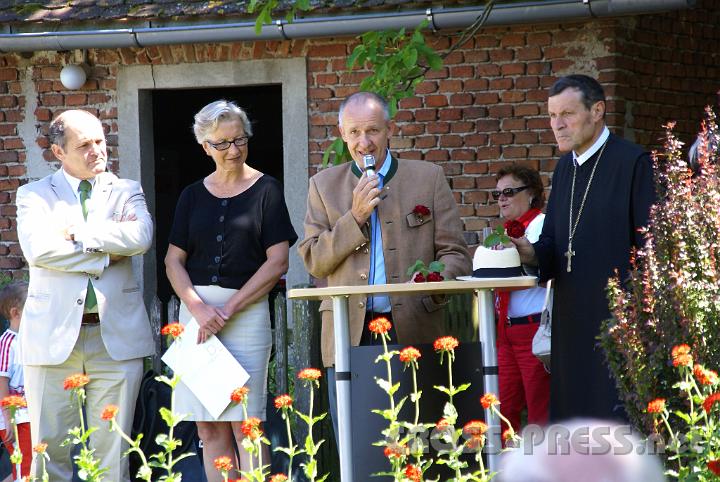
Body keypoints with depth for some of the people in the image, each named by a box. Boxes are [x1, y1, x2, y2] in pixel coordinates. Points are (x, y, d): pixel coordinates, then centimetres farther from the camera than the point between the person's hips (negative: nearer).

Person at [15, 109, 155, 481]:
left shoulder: (126, 191, 13)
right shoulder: (34, 195, 8)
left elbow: (141, 237, -9)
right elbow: (38, 248, -11)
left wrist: (76, 233, -7)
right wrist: (106, 256, -8)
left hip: (116, 335, 1)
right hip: (54, 335, -1)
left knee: (112, 450, 2)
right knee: (49, 449, 0)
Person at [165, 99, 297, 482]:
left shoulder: (266, 191, 2)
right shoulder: (193, 196, 13)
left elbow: (277, 262, -4)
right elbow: (174, 260, 10)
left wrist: (228, 309, -9)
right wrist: (198, 307, -8)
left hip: (247, 309, -4)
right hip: (196, 309, 4)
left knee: (245, 425, -8)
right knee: (208, 429, 2)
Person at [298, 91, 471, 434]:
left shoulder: (429, 178, 9)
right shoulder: (324, 185, 12)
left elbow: (455, 253, 7)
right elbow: (313, 261, 6)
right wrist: (356, 216, -7)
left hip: (413, 333, -1)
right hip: (349, 337, 1)